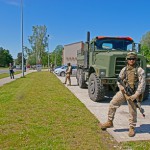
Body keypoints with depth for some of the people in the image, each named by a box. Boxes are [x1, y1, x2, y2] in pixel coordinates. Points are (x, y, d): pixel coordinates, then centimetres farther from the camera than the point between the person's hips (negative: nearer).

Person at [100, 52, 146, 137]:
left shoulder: (140, 70, -5)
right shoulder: (124, 69, 10)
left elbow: (142, 84, -10)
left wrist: (136, 95, -18)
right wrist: (121, 86, -7)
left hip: (133, 93, -4)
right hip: (123, 91, 5)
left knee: (132, 111, 3)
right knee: (112, 104, -1)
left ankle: (132, 128, 21)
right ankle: (110, 122, 13)